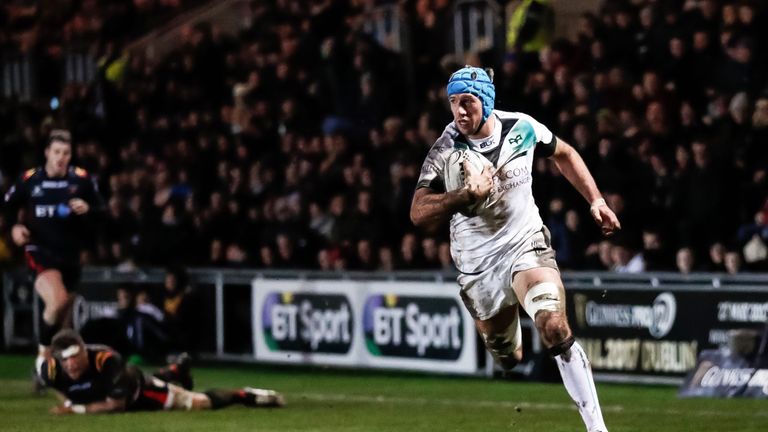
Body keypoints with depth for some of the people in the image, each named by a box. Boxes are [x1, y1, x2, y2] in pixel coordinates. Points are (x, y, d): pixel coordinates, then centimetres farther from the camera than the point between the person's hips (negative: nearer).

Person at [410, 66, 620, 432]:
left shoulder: (522, 128, -10)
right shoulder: (447, 151, -16)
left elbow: (564, 155, 12)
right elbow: (419, 215, -26)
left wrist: (596, 201, 5)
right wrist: (468, 195, -38)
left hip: (526, 243, 0)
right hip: (477, 262, 1)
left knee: (555, 329, -22)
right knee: (508, 359, 8)